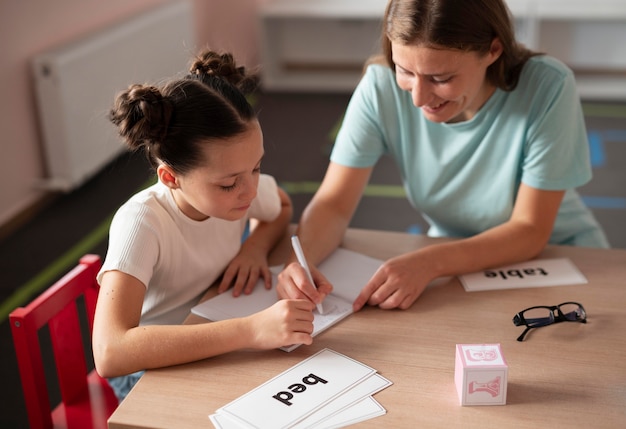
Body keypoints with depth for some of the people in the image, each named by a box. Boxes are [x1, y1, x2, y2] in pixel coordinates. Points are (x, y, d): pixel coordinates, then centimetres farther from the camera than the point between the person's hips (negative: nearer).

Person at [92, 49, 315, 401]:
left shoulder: (242, 185, -15)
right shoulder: (141, 223, -31)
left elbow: (283, 208, 11)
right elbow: (110, 353, -44)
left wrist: (256, 246, -12)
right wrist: (250, 330, -49)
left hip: (216, 343, 5)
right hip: (151, 363, -5)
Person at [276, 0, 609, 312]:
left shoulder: (547, 88, -24)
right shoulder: (381, 87, -18)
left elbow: (530, 230, -19)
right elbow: (333, 203, -13)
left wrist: (430, 262, -34)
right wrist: (301, 259, -34)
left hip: (556, 257, -1)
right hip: (454, 256, 2)